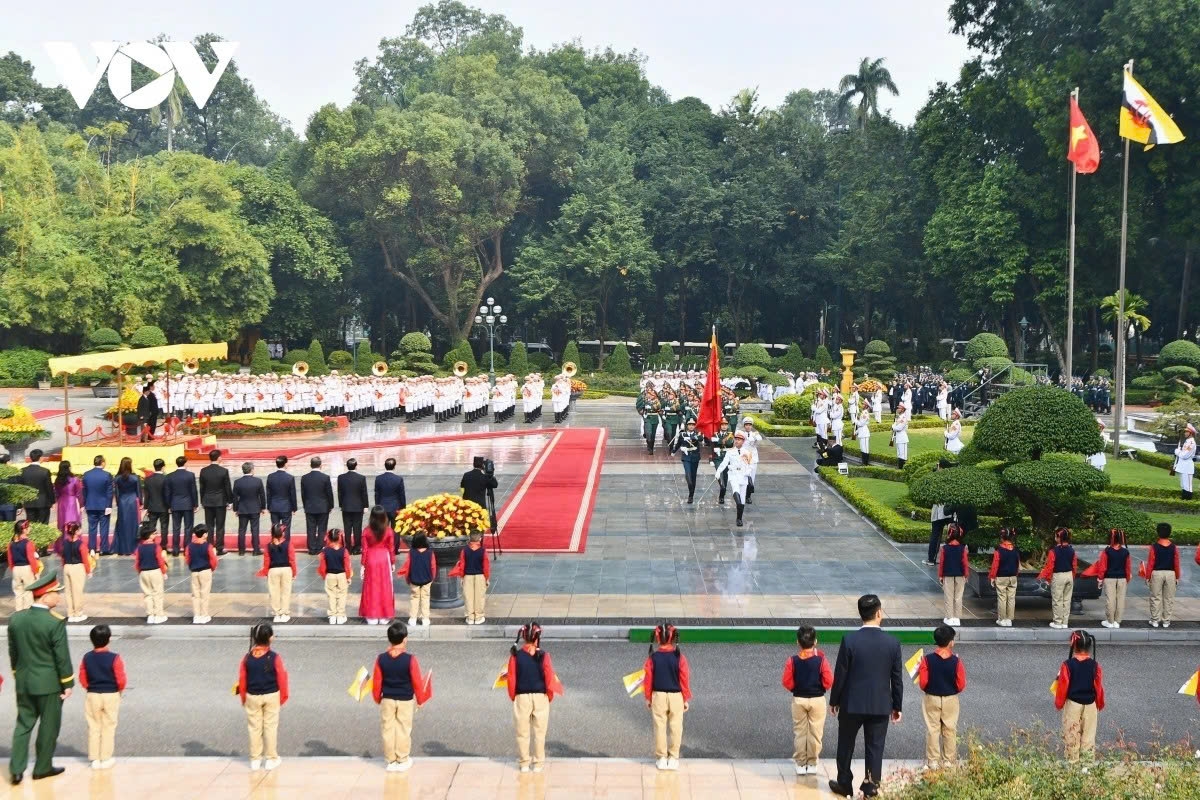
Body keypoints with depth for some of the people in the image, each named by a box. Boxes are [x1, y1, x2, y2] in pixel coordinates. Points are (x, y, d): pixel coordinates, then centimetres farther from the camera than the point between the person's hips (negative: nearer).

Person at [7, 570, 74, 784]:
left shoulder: (15, 619, -1)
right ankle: (42, 768, 19)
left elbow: (12, 652, 8)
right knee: (49, 726, 9)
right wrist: (68, 683, -5)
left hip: (23, 682, 5)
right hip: (48, 683, -5)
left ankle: (16, 769, 10)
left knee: (23, 724, 14)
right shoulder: (55, 622, -20)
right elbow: (62, 656, -15)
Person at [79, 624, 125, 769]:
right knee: (108, 727, 7)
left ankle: (95, 759, 14)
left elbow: (83, 679, 1)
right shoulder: (114, 658, -15)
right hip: (111, 696, -3)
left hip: (92, 696, 3)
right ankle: (106, 759, 10)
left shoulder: (87, 657, -4)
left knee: (94, 727, 11)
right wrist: (120, 690, 6)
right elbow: (121, 680, -13)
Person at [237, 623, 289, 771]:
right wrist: (283, 697, 6)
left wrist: (243, 698, 13)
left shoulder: (247, 658, -7)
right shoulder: (274, 657, -14)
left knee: (254, 727, 12)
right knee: (270, 727, 8)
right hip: (271, 696, -2)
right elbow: (282, 678, -8)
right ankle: (271, 759, 13)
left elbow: (242, 679, 0)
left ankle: (255, 759, 18)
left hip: (252, 697, 2)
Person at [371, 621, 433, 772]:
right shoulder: (410, 659, -18)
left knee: (388, 729, 12)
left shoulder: (381, 659, -10)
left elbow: (376, 683, -2)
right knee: (403, 730, 10)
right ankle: (403, 760, 17)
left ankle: (390, 760, 18)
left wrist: (378, 699, 14)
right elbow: (417, 683, -10)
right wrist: (420, 700, 6)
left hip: (387, 700, 2)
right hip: (406, 700, -2)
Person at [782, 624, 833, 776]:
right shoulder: (821, 660, -13)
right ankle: (812, 764, 14)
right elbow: (828, 682, -12)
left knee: (799, 732, 11)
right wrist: (819, 687, 9)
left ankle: (800, 764, 14)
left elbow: (787, 683, -9)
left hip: (798, 700, 1)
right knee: (815, 733, 10)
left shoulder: (792, 661, -10)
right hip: (818, 700, -1)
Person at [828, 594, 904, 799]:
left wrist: (834, 701, 4)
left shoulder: (849, 640, -15)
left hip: (852, 703, -1)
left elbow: (840, 674, -9)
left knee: (846, 745, 16)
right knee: (875, 747, 11)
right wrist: (898, 706, 10)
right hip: (881, 705, 1)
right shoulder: (892, 643, -9)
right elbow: (897, 679, -2)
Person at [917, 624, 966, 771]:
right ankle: (949, 760, 19)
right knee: (950, 730, 13)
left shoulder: (927, 660, -14)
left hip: (931, 699, 0)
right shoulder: (956, 661, -14)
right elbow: (961, 686, -10)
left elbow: (922, 683, -11)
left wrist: (920, 670, 8)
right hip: (950, 700, 0)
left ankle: (933, 760, 14)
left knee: (932, 729, 10)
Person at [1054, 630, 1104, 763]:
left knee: (1071, 734, 9)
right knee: (1088, 734, 11)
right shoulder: (1095, 666, -8)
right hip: (1090, 705, 2)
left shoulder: (1068, 665, -15)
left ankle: (1072, 760, 13)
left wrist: (1058, 703, 5)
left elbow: (1063, 687, -10)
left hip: (1072, 704, -2)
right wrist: (1100, 704, 16)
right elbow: (1099, 687, 0)